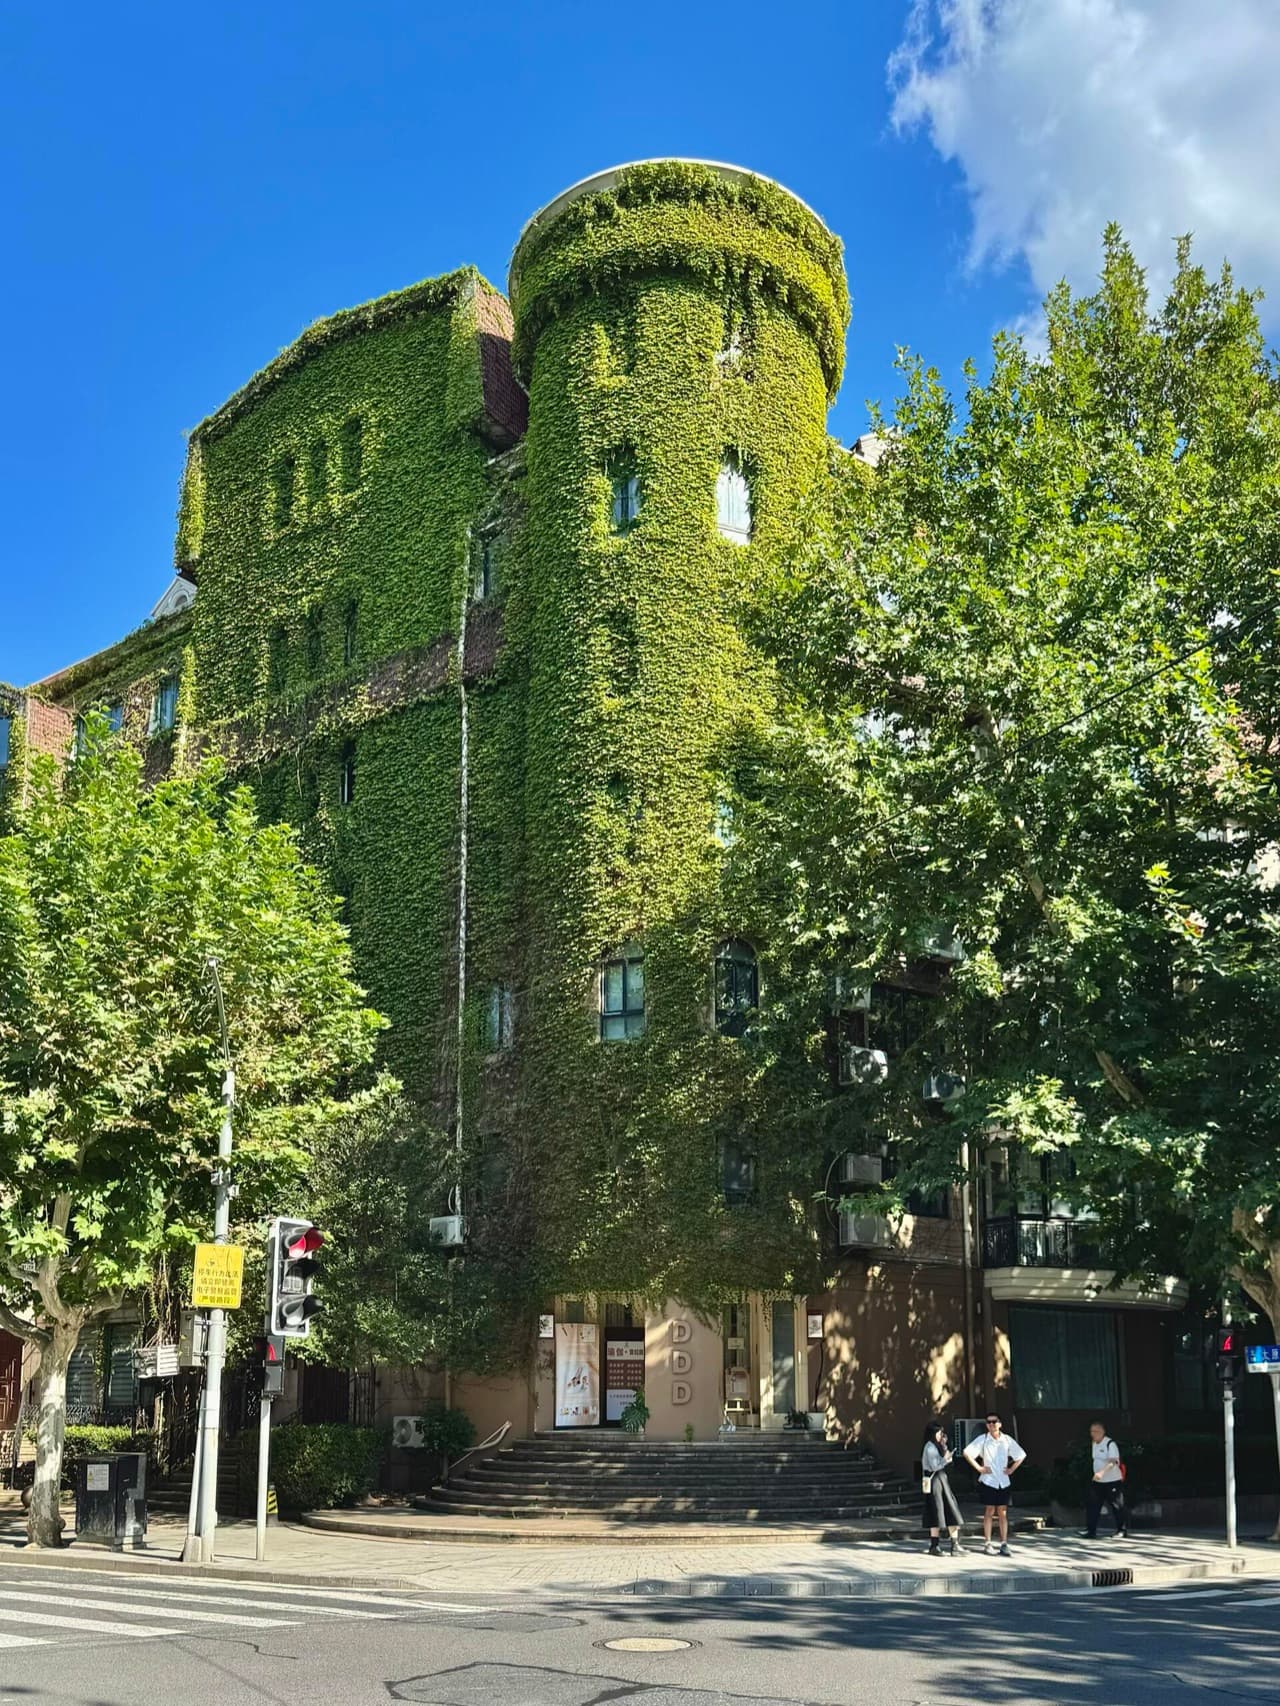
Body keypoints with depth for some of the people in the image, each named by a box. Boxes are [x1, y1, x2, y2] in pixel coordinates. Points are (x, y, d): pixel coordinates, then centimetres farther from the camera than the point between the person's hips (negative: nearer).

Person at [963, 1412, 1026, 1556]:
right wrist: (979, 1468, -10)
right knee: (989, 1511, 0)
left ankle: (1004, 1544, 6)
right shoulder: (983, 1439, -4)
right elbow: (967, 1453, -8)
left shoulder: (1007, 1440, 4)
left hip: (1003, 1481, 2)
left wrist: (1011, 1469, 5)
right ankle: (988, 1544, 6)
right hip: (988, 1481, -2)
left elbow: (1021, 1455, 15)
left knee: (1003, 1513, 3)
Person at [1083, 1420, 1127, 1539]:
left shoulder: (1110, 1444, -17)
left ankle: (1122, 1531, 12)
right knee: (1092, 1505, 2)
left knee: (1116, 1507, 0)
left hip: (1112, 1481, -8)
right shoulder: (1094, 1444, 10)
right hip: (1097, 1481, 8)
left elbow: (1113, 1462, -29)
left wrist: (1102, 1472, -41)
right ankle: (1091, 1531, 5)